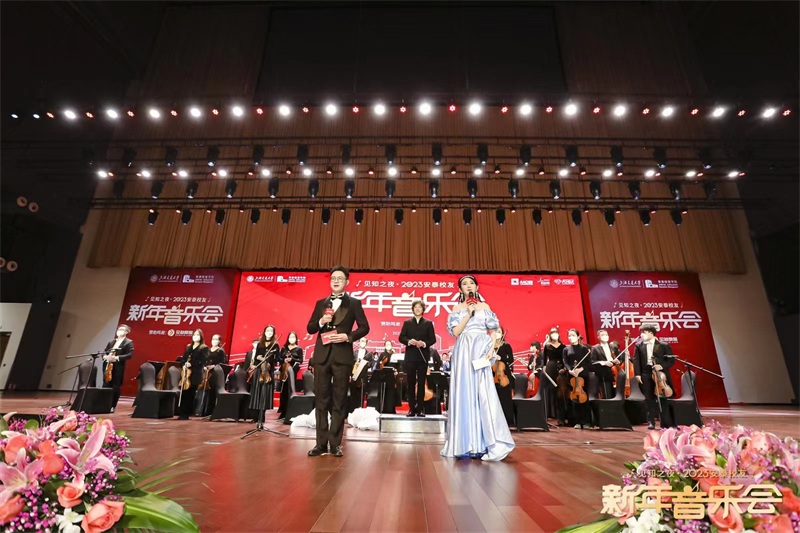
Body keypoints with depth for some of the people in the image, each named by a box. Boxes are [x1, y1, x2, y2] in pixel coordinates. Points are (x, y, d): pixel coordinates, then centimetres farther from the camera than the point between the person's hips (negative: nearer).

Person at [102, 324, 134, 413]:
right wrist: (105, 356, -8)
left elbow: (129, 355, -11)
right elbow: (104, 352, 15)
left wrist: (117, 358, -22)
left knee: (116, 387, -1)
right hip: (107, 366, 5)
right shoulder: (111, 342, 18)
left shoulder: (129, 342, 0)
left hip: (118, 367, -5)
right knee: (105, 386, 5)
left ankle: (112, 406, 8)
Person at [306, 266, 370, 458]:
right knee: (321, 399, 6)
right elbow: (310, 328, 10)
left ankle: (335, 444, 12)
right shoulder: (321, 303, 12)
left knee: (339, 400, 4)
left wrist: (348, 336, -15)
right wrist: (321, 322, -10)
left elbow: (364, 327, 0)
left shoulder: (354, 303, 4)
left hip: (342, 356, -3)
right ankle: (321, 443, 14)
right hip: (322, 355, 3)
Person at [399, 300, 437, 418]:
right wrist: (409, 341, -16)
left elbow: (433, 339, 2)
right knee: (411, 382, 3)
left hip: (423, 356, -1)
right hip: (410, 356, 1)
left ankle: (420, 409, 10)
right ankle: (411, 408, 10)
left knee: (421, 382, 3)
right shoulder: (407, 323, 9)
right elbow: (401, 337, 3)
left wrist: (424, 343, -16)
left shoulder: (428, 323, 6)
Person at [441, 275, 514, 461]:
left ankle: (485, 443, -4)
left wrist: (491, 349, -8)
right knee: (464, 393, 0)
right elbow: (455, 331, -2)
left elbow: (493, 331, 8)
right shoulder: (456, 308, 10)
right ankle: (465, 443, 8)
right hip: (463, 353, 1)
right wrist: (469, 314, -7)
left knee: (483, 393, -8)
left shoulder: (484, 306, 11)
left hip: (480, 351, 0)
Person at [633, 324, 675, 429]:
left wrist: (662, 366, -15)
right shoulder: (639, 346, 6)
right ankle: (651, 422, 12)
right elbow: (636, 360, 3)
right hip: (646, 374, 2)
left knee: (662, 399, 4)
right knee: (650, 399, 5)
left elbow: (671, 360, 1)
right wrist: (637, 374, -6)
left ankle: (666, 423, 14)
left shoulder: (663, 345, 1)